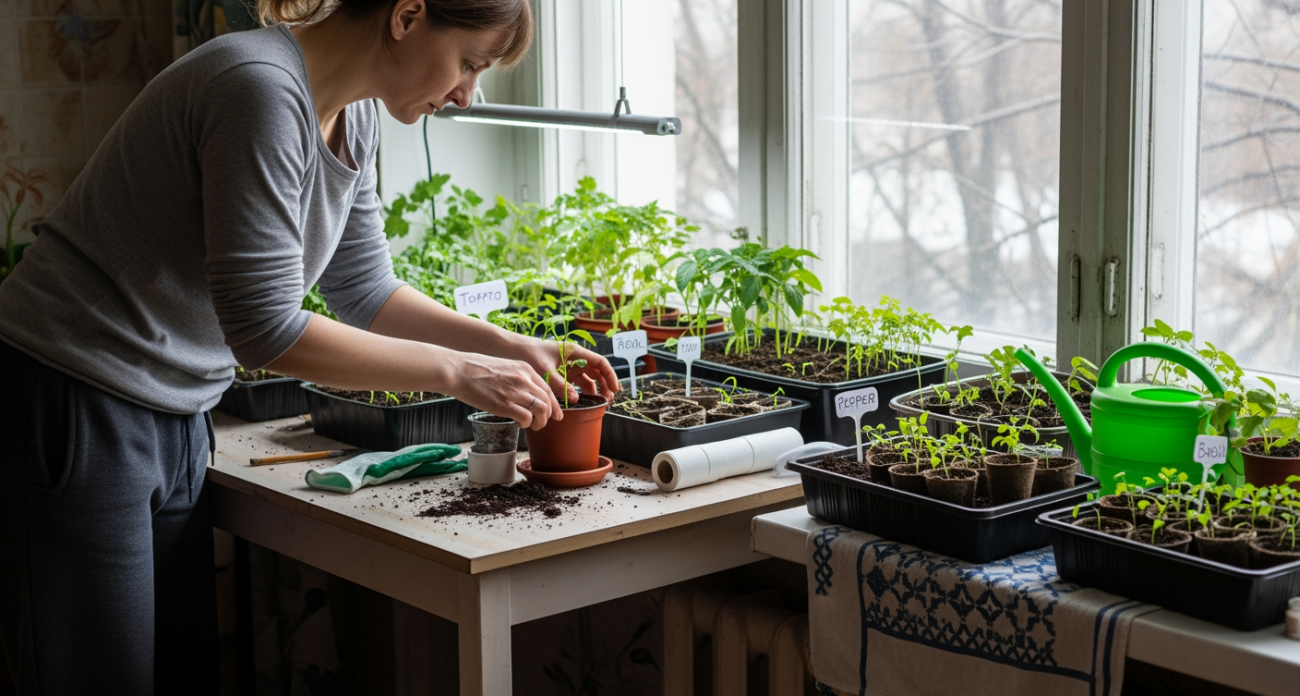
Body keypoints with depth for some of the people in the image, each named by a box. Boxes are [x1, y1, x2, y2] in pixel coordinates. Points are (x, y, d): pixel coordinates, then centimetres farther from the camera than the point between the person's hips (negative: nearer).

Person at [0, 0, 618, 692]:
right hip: (72, 409, -9)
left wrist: (508, 348, 6)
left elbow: (364, 290, 16)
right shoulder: (262, 90, -24)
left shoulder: (353, 120, 5)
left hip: (172, 420, 9)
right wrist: (456, 372, -19)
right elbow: (263, 328, -26)